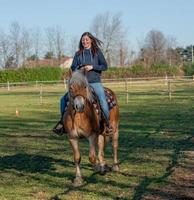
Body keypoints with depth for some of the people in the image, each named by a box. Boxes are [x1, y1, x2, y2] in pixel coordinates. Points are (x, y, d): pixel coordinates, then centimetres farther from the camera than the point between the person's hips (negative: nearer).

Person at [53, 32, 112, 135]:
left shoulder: (97, 52, 4)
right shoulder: (78, 54, 10)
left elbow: (105, 66, 0)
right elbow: (73, 68, 11)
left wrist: (92, 67, -14)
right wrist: (79, 68, -12)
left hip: (95, 82, -3)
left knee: (103, 101, -25)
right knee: (64, 99, -7)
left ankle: (108, 124, -9)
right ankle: (63, 121, 7)